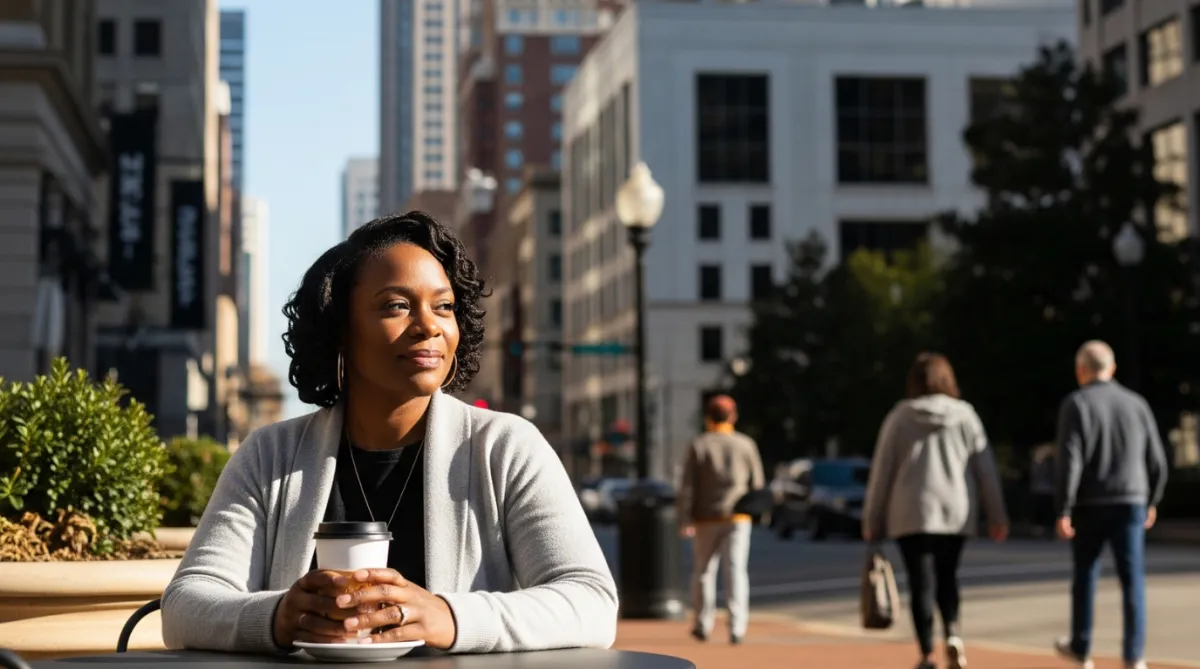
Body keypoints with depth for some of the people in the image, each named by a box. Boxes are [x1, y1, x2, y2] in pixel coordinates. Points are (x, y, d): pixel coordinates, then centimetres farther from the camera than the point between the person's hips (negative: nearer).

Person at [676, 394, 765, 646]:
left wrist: (685, 520, -6)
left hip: (706, 518, 0)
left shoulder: (698, 446, -1)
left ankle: (703, 624, 19)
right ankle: (737, 627, -15)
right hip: (737, 517, 0)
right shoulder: (746, 445, 2)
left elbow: (687, 486, -6)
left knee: (704, 570, 11)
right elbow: (757, 483, 6)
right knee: (736, 569, -4)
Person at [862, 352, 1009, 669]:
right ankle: (953, 634, -4)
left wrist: (872, 520, 7)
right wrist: (997, 515, 9)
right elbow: (985, 468, 4)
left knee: (921, 583, 1)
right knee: (947, 577, 17)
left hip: (912, 513, -2)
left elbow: (881, 471, 1)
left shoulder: (899, 417, 0)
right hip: (956, 512, 2)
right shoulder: (965, 415, 4)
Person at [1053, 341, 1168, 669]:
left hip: (1089, 506, -2)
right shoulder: (1136, 403, 6)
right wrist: (1151, 500, 23)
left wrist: (1063, 511, -14)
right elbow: (1157, 461, 9)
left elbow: (1070, 460, -15)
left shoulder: (1076, 404, -5)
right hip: (1130, 503, 2)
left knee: (1085, 575, 14)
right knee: (1133, 580, 2)